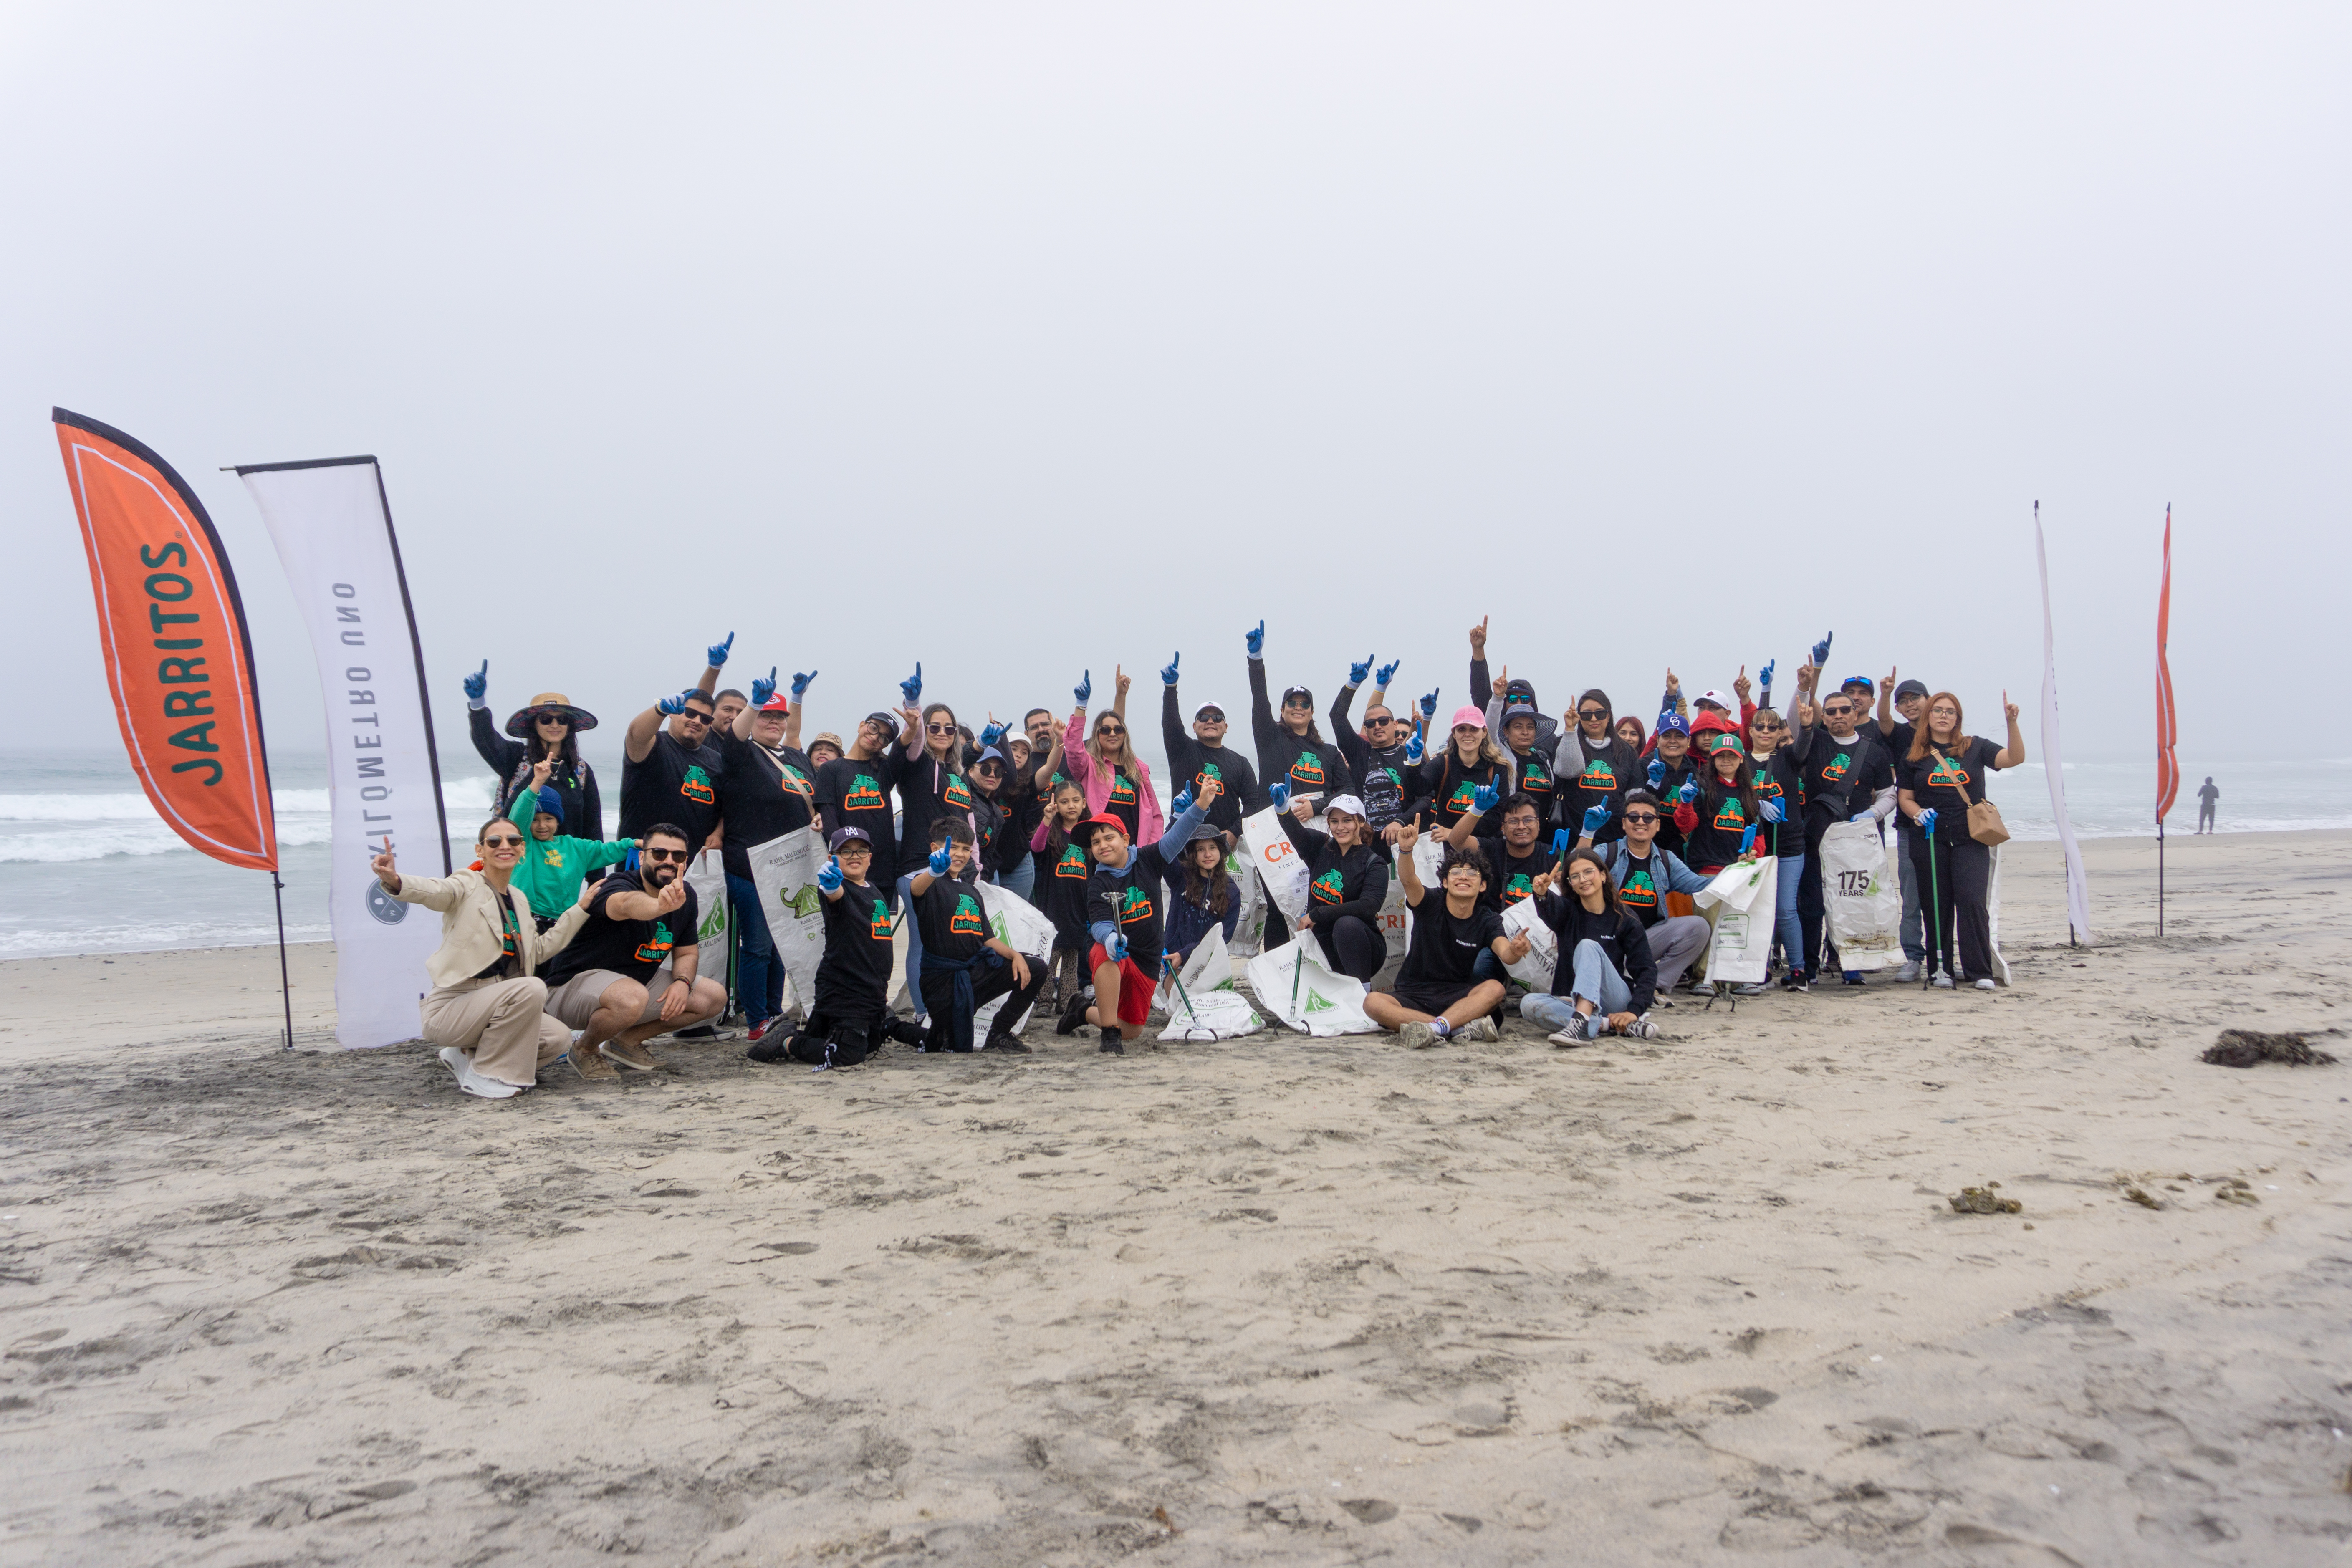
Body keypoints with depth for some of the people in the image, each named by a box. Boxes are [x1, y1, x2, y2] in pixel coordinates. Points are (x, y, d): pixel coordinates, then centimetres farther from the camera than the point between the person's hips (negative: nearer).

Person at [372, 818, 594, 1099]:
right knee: (532, 988, -30)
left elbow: (540, 950, 21)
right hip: (448, 1010, -7)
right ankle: (482, 1075, -15)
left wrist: (581, 909, 18)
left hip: (496, 1006, 7)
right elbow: (433, 891, -30)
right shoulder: (468, 886, -8)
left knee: (559, 1039, -10)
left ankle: (467, 1057, 9)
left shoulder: (519, 899, 13)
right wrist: (394, 882, -53)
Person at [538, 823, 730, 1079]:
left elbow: (687, 952, 9)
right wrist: (661, 905, -74)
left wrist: (682, 982, -14)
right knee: (632, 999, -39)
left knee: (715, 997, -4)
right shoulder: (619, 885, -25)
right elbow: (627, 904, -51)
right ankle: (585, 1049, -6)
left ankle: (628, 1040, 10)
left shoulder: (686, 895, -2)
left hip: (639, 980, 8)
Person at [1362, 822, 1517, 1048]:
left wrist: (1515, 951, -44)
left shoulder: (1487, 921, 0)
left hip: (1457, 996, 1)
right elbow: (1408, 879, -25)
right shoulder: (1430, 905, -3)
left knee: (1495, 989, -29)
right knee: (1373, 1003, -31)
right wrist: (1405, 850, -46)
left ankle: (1436, 1028, -44)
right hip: (1413, 994, -1)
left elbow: (1504, 953, -19)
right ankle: (1464, 1028, -38)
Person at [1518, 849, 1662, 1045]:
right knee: (1528, 1004, -28)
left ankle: (1581, 1022, -47)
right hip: (1572, 1002, 3)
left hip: (1614, 1002, -2)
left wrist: (1634, 1011, -22)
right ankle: (1611, 1026, -29)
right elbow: (1550, 911, -18)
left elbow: (1647, 970, -5)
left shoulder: (1625, 919, 3)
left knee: (1588, 946, -27)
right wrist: (1542, 894, -43)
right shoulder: (1570, 911, 8)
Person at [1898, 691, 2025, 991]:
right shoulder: (1915, 755, 8)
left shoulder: (1975, 747, 6)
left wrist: (2012, 723, -18)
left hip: (1971, 839, -1)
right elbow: (1905, 798, 10)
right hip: (1930, 841, 1)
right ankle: (1941, 969, 12)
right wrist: (1919, 814, -10)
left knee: (1972, 901, -11)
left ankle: (1979, 971, -5)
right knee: (1937, 906, 4)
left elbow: (2015, 758, -7)